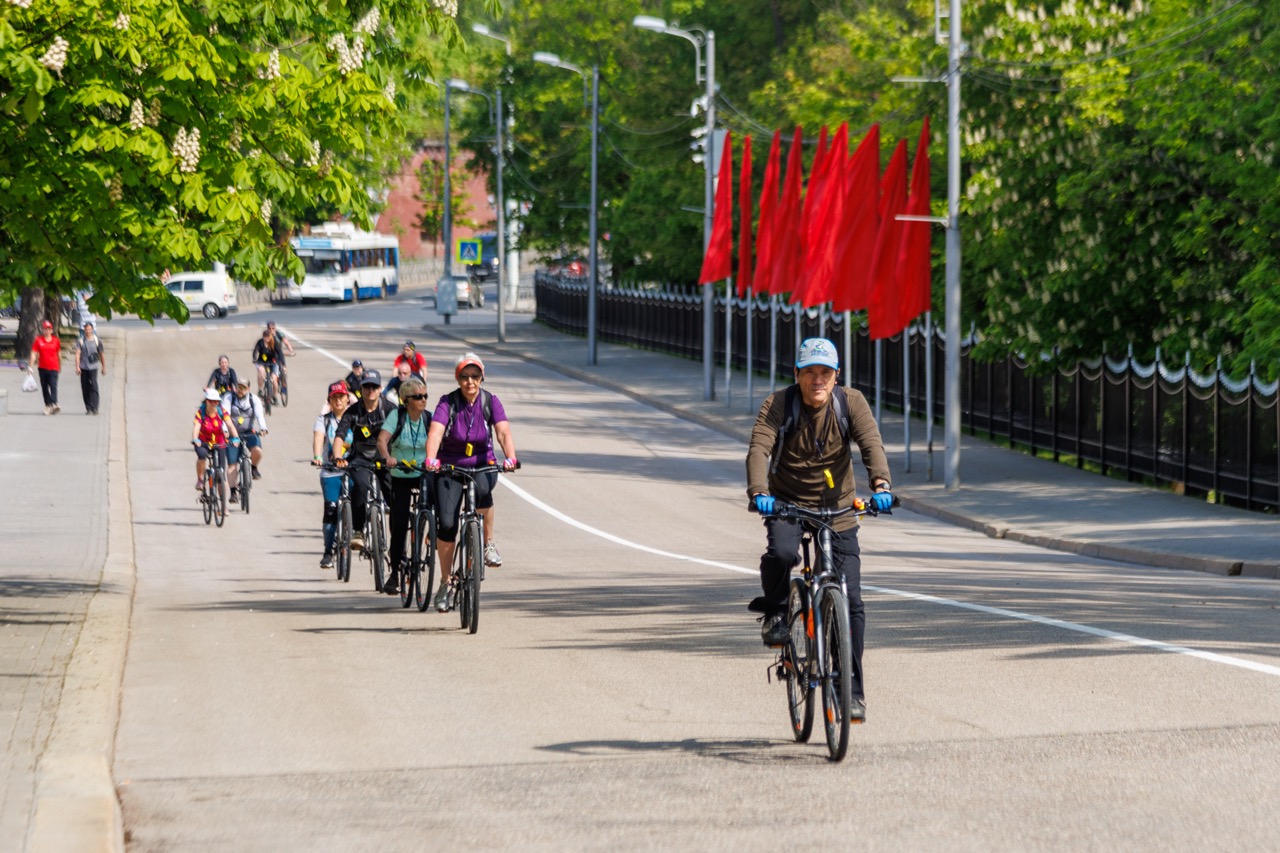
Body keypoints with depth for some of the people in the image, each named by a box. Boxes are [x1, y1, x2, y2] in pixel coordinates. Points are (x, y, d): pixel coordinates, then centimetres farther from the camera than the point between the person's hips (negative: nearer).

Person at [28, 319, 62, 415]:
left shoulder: (56, 340, 4)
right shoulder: (38, 340, 1)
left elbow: (59, 354, 14)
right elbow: (33, 354, -1)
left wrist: (60, 366, 21)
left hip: (53, 368, -2)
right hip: (43, 368, 2)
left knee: (53, 386, -16)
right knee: (44, 387, 8)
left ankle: (54, 404, -28)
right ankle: (47, 405, 19)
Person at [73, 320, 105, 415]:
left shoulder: (97, 340, 6)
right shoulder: (80, 340, 4)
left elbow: (101, 354, 13)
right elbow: (78, 354, -4)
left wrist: (104, 367, 17)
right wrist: (77, 366, -14)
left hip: (93, 367, -1)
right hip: (83, 367, 1)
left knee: (93, 386, -14)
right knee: (85, 389, 3)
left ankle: (94, 408, -15)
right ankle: (88, 408, 14)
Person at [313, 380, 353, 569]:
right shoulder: (324, 419, 9)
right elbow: (318, 437, -8)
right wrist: (317, 457, -28)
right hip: (331, 472, 0)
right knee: (331, 511, -9)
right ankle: (328, 552, -4)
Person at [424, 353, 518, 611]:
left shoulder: (490, 401, -7)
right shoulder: (448, 403, -11)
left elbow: (503, 432, -20)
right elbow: (435, 432, -26)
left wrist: (510, 457, -40)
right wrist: (431, 459, -45)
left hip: (483, 465, 0)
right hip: (450, 466, 0)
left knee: (481, 488, -36)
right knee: (446, 522, -13)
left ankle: (489, 543, -15)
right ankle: (445, 583, 3)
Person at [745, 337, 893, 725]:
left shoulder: (851, 403, -9)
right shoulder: (778, 405, -13)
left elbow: (871, 443, -23)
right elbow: (759, 449, -26)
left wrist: (880, 484, -43)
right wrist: (758, 492, -45)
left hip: (837, 508, 1)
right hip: (786, 503, -1)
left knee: (851, 601, -5)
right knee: (782, 552, -35)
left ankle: (853, 689, 7)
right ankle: (774, 612, -4)